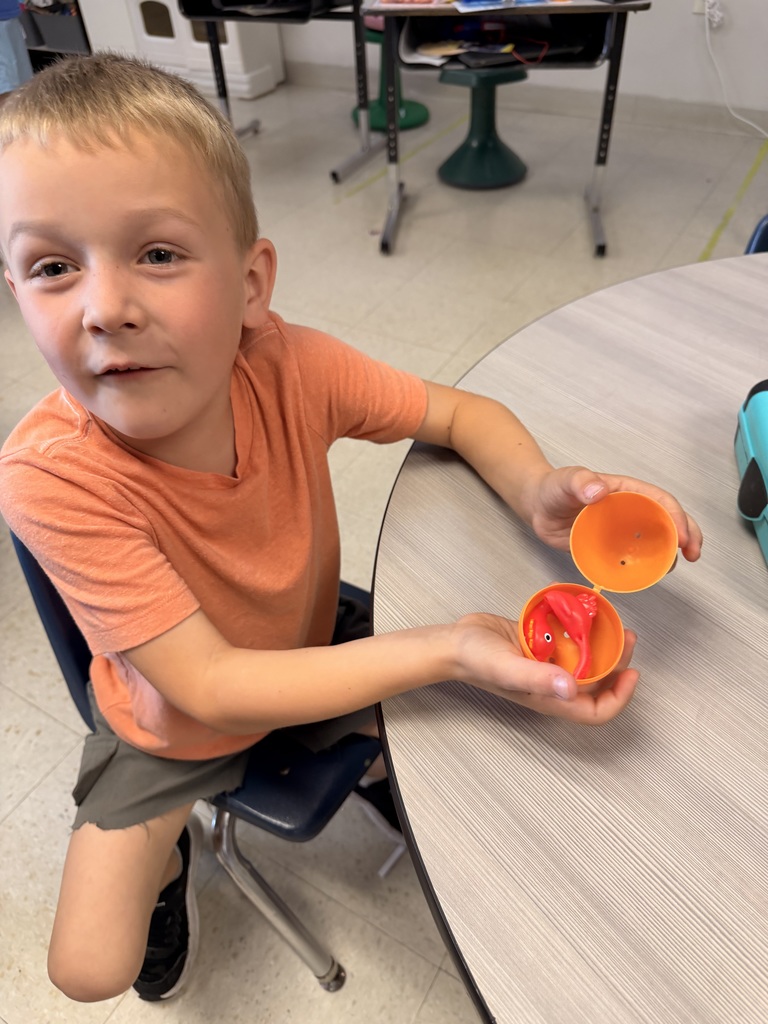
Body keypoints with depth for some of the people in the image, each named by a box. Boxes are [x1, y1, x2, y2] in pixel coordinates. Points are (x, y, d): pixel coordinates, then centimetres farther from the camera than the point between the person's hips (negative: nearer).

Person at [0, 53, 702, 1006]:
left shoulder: (288, 369, -27)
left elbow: (457, 413, -12)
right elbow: (208, 688, -33)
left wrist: (539, 490, -35)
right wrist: (449, 648, -40)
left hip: (314, 655, 2)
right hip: (175, 725, -1)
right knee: (90, 968, -5)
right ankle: (171, 855, 31)